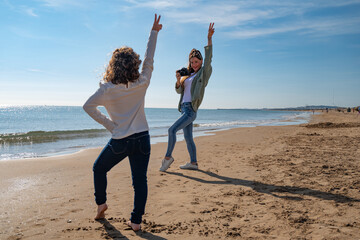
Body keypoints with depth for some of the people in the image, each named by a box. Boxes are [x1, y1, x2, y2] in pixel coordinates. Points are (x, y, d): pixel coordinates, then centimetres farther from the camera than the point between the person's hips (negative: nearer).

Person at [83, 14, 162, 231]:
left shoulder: (108, 89, -9)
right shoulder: (142, 84, -4)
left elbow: (88, 106, -6)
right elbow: (149, 59, 8)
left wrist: (108, 124, 3)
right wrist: (154, 32, 18)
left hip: (120, 141, -1)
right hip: (142, 138, 2)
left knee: (99, 169, 24)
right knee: (140, 180, 7)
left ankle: (101, 203, 35)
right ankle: (136, 221, 11)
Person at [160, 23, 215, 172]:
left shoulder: (203, 73, 1)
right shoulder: (188, 75, 18)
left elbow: (208, 58, -14)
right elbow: (179, 91, 15)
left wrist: (209, 39, -23)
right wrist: (178, 80, -5)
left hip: (191, 109, -8)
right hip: (184, 108, 8)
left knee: (172, 130, -15)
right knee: (188, 137, 10)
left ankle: (168, 157, -3)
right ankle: (193, 163, 18)